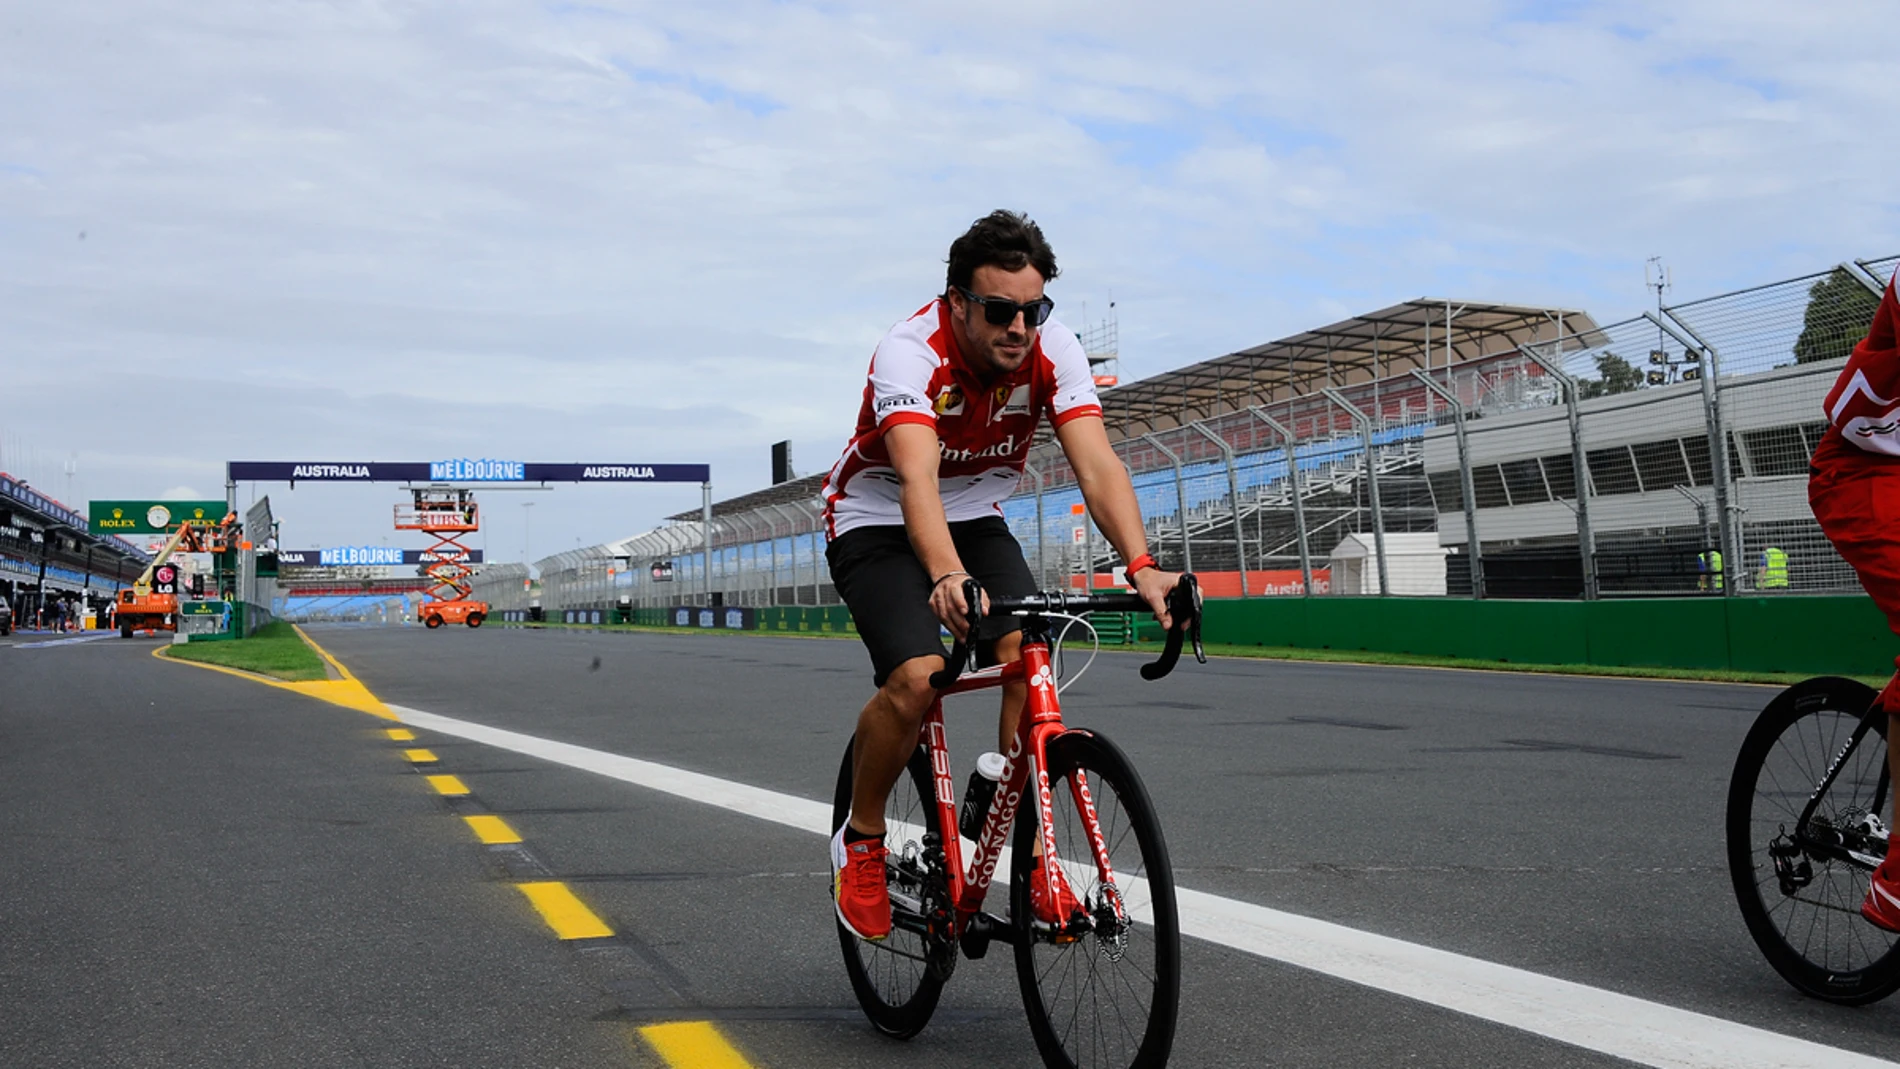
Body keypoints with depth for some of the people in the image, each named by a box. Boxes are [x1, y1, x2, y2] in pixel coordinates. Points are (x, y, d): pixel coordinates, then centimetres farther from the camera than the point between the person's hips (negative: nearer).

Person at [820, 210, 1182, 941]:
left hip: (976, 518, 4)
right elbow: (917, 479, -45)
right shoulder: (909, 354, -30)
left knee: (1030, 657, -22)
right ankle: (860, 842, 0)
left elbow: (1096, 465, -29)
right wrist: (946, 576, -64)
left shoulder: (1052, 350, -19)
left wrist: (1141, 567, -45)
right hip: (878, 523, -4)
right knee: (915, 678, -26)